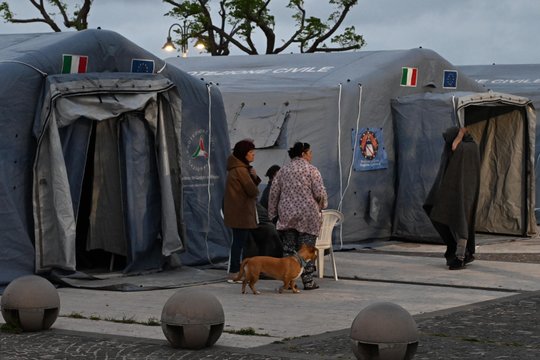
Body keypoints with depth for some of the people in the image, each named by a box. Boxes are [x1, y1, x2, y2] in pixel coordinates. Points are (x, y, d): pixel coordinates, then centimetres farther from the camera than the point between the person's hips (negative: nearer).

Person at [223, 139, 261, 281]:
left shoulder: (242, 168, 16)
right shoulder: (240, 170, -17)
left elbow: (251, 185, 15)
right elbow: (252, 191, -18)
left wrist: (254, 177, -3)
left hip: (239, 212, 10)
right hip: (241, 212, -10)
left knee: (239, 241, 14)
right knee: (239, 241, -6)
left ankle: (235, 271, 19)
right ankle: (234, 273, -4)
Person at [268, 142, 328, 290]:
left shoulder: (283, 171, 8)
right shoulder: (311, 170, -6)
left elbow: (274, 193, 7)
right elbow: (320, 193, -10)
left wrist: (272, 213, 14)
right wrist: (322, 205, 10)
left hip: (287, 215, 4)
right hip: (308, 215, -4)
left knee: (288, 248, 7)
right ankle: (308, 281, 3)